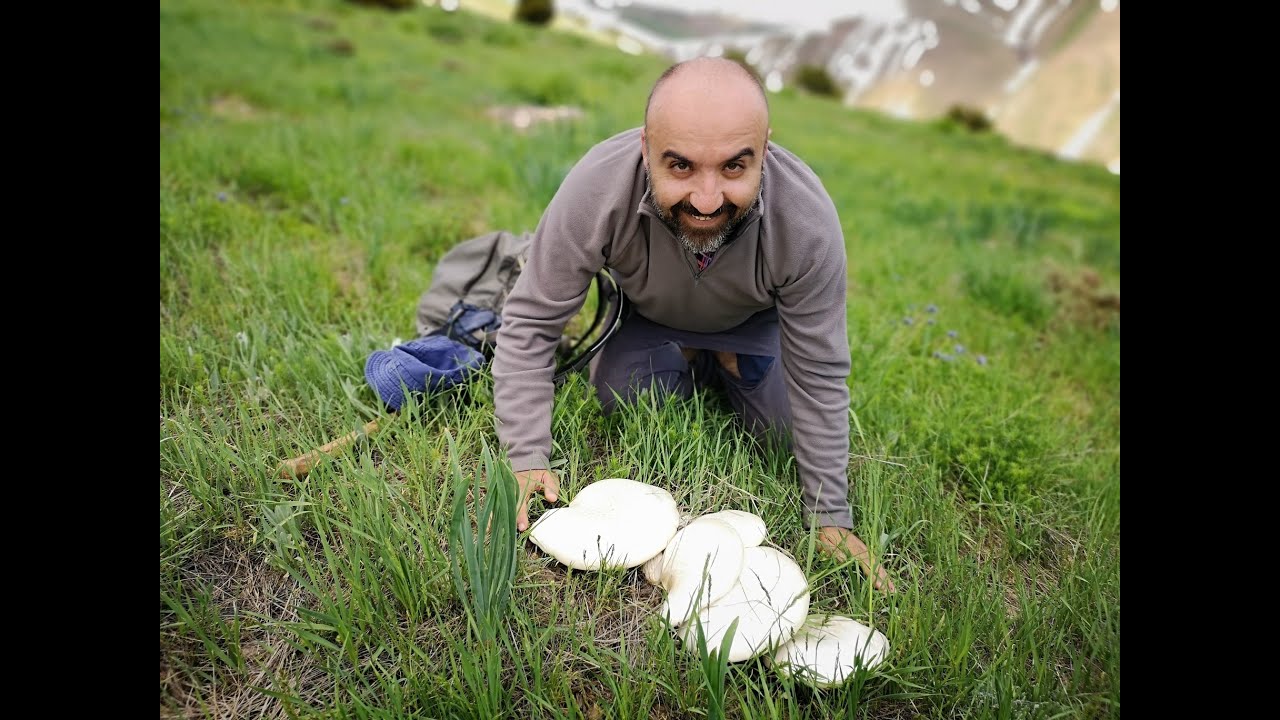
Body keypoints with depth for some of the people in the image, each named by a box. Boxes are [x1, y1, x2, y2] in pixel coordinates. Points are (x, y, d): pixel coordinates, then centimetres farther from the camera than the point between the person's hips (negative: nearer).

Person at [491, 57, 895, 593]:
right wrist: (526, 459, -32)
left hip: (754, 321, 0)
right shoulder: (596, 189, -40)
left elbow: (820, 375, -28)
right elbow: (530, 323, -29)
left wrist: (830, 519, -21)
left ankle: (728, 363, 21)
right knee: (618, 399, -16)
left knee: (785, 430, -10)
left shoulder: (807, 221, -39)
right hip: (649, 314, 1)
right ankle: (691, 363, 15)